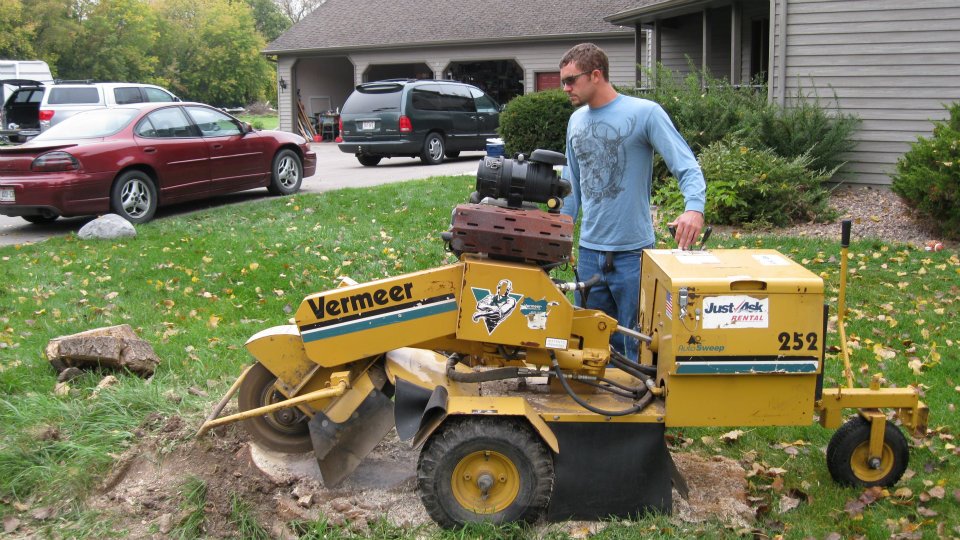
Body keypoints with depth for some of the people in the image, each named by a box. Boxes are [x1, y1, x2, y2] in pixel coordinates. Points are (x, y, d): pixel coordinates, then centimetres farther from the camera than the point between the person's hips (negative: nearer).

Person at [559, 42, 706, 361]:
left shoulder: (645, 113, -7)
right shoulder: (576, 121, 11)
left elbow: (687, 167, -13)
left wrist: (694, 208, -31)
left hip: (633, 251, -5)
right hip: (589, 251, 6)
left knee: (636, 346, 5)